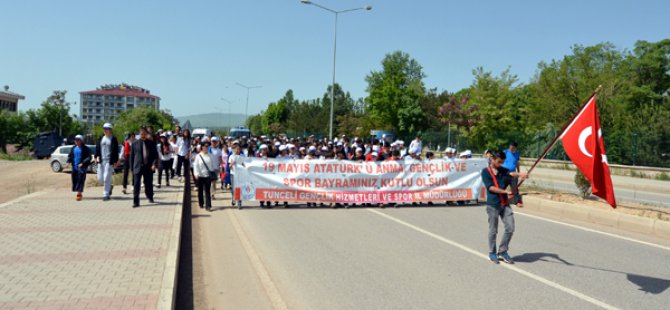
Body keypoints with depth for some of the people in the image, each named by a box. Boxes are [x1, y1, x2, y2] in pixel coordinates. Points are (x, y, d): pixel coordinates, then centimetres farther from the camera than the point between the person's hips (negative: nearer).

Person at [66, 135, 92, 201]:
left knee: (80, 180, -12)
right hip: (74, 167, 6)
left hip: (82, 167, -6)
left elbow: (88, 158, -7)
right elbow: (70, 156, 18)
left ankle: (79, 194, -13)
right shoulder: (73, 148, 12)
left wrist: (82, 163, -18)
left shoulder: (85, 149, -3)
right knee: (75, 180, 8)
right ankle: (79, 193, 21)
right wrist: (68, 162, 0)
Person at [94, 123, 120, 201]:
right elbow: (97, 148, 15)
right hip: (101, 161, 6)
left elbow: (116, 151, -5)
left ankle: (106, 194, 2)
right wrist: (96, 157, 3)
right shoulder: (101, 139, 13)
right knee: (100, 178, 7)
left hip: (109, 161, -6)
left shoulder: (113, 139, -3)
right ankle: (109, 186, 32)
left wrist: (115, 161, -9)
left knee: (106, 178, -7)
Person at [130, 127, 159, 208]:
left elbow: (156, 155, 5)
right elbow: (132, 156, 7)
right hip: (138, 167, -1)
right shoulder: (135, 144, 4)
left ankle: (150, 197, 35)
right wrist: (132, 168, 3)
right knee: (136, 185, -8)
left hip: (149, 167, 1)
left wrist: (154, 164, -10)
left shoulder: (151, 143, 6)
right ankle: (136, 202, -6)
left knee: (149, 184, 11)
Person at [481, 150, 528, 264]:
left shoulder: (503, 170, 10)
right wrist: (505, 191, -21)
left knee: (510, 228, 3)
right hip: (493, 205, -5)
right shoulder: (485, 171, -2)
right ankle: (492, 253, 22)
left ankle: (502, 252, 19)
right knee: (493, 231, 5)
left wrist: (520, 174, -33)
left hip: (505, 204, 5)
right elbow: (491, 187, -11)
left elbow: (511, 173, -12)